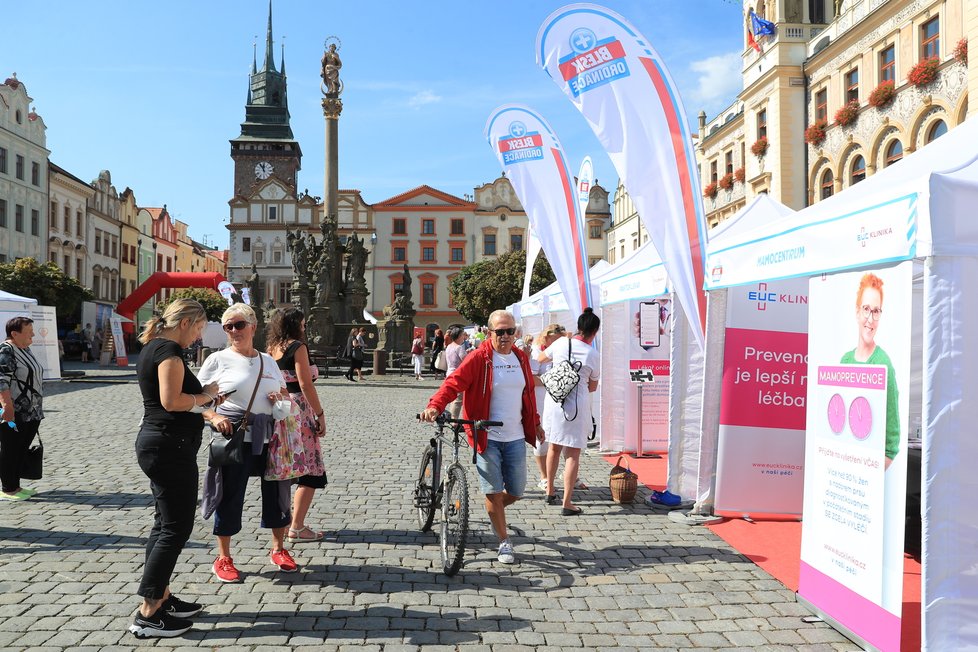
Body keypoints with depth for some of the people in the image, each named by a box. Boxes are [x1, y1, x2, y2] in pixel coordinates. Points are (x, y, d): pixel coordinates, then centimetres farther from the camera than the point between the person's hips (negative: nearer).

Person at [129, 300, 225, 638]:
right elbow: (171, 401, -26)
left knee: (165, 524, 17)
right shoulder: (169, 350, -16)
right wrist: (204, 395, -10)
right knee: (176, 529, -5)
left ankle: (162, 597, 27)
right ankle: (147, 615, 0)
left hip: (156, 443, 11)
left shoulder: (151, 348, 16)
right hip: (170, 446, -11)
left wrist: (203, 400, 10)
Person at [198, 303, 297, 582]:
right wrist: (214, 417, -19)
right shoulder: (218, 359, 0)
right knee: (230, 496, 2)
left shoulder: (268, 360, 12)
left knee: (277, 492, 10)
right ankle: (223, 558, 19)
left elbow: (285, 394, 21)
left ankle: (278, 549, 30)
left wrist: (282, 397, -2)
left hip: (271, 436, 4)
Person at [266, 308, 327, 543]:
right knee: (310, 471, -2)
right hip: (298, 410, -8)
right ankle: (297, 528, -3)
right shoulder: (297, 347, -9)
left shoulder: (272, 349, 12)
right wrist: (320, 415, -10)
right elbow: (305, 384, -14)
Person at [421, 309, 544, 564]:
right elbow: (454, 383, -19)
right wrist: (435, 405, -35)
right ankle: (504, 542, 18)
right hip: (486, 437, -5)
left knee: (516, 492, 9)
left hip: (515, 437, 5)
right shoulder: (478, 358, -10)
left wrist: (535, 423, 24)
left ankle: (494, 511, 41)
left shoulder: (521, 358, 8)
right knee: (494, 491, 0)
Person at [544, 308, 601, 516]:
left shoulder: (560, 344, -2)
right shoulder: (593, 355, -7)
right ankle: (567, 503, 2)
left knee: (554, 447, 20)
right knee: (573, 453, 2)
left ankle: (550, 491, 34)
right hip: (577, 405, -4)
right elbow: (593, 386, 7)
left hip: (554, 401, 4)